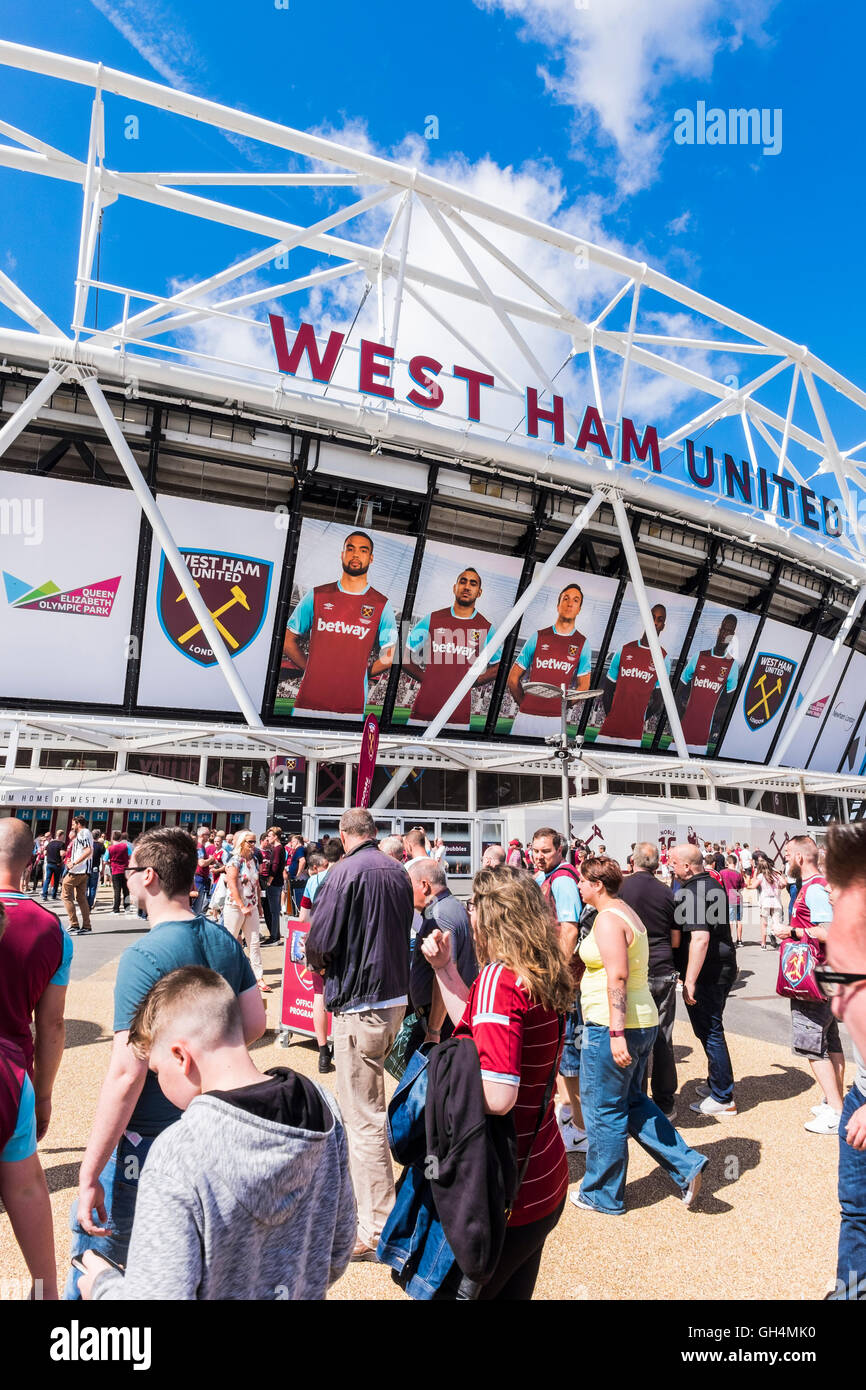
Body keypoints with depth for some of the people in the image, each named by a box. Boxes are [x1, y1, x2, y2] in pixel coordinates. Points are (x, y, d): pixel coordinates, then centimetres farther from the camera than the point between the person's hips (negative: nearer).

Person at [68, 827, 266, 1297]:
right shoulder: (224, 940, -2)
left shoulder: (143, 957, -22)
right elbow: (255, 1024, 6)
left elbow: (126, 1074, -23)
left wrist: (89, 1176, -17)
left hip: (147, 1139, -7)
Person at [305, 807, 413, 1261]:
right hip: (396, 994, 9)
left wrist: (316, 962, 5)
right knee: (369, 1100, 27)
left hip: (360, 1002, -9)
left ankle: (377, 1231, 9)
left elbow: (320, 942, -18)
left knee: (363, 1114, 1)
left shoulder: (346, 871, -17)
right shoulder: (398, 871, 5)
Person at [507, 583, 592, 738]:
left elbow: (583, 686, 7)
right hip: (527, 716, 0)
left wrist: (561, 706, 1)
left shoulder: (582, 644, 7)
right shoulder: (538, 637, 7)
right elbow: (513, 677, 9)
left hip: (556, 719, 0)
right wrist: (525, 704, 6)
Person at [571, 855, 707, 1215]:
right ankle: (686, 1165, 18)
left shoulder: (608, 919, -18)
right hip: (642, 1023, 10)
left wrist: (615, 1032, -27)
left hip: (610, 1027, -10)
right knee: (632, 1101, 21)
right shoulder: (626, 913, 11)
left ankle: (603, 1196, 21)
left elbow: (617, 977, -25)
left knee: (604, 1111, 6)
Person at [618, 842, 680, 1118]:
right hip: (663, 973, 3)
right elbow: (676, 941, 7)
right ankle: (665, 1103, 21)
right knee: (663, 1039, 11)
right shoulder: (667, 893, 1)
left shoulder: (621, 888, -7)